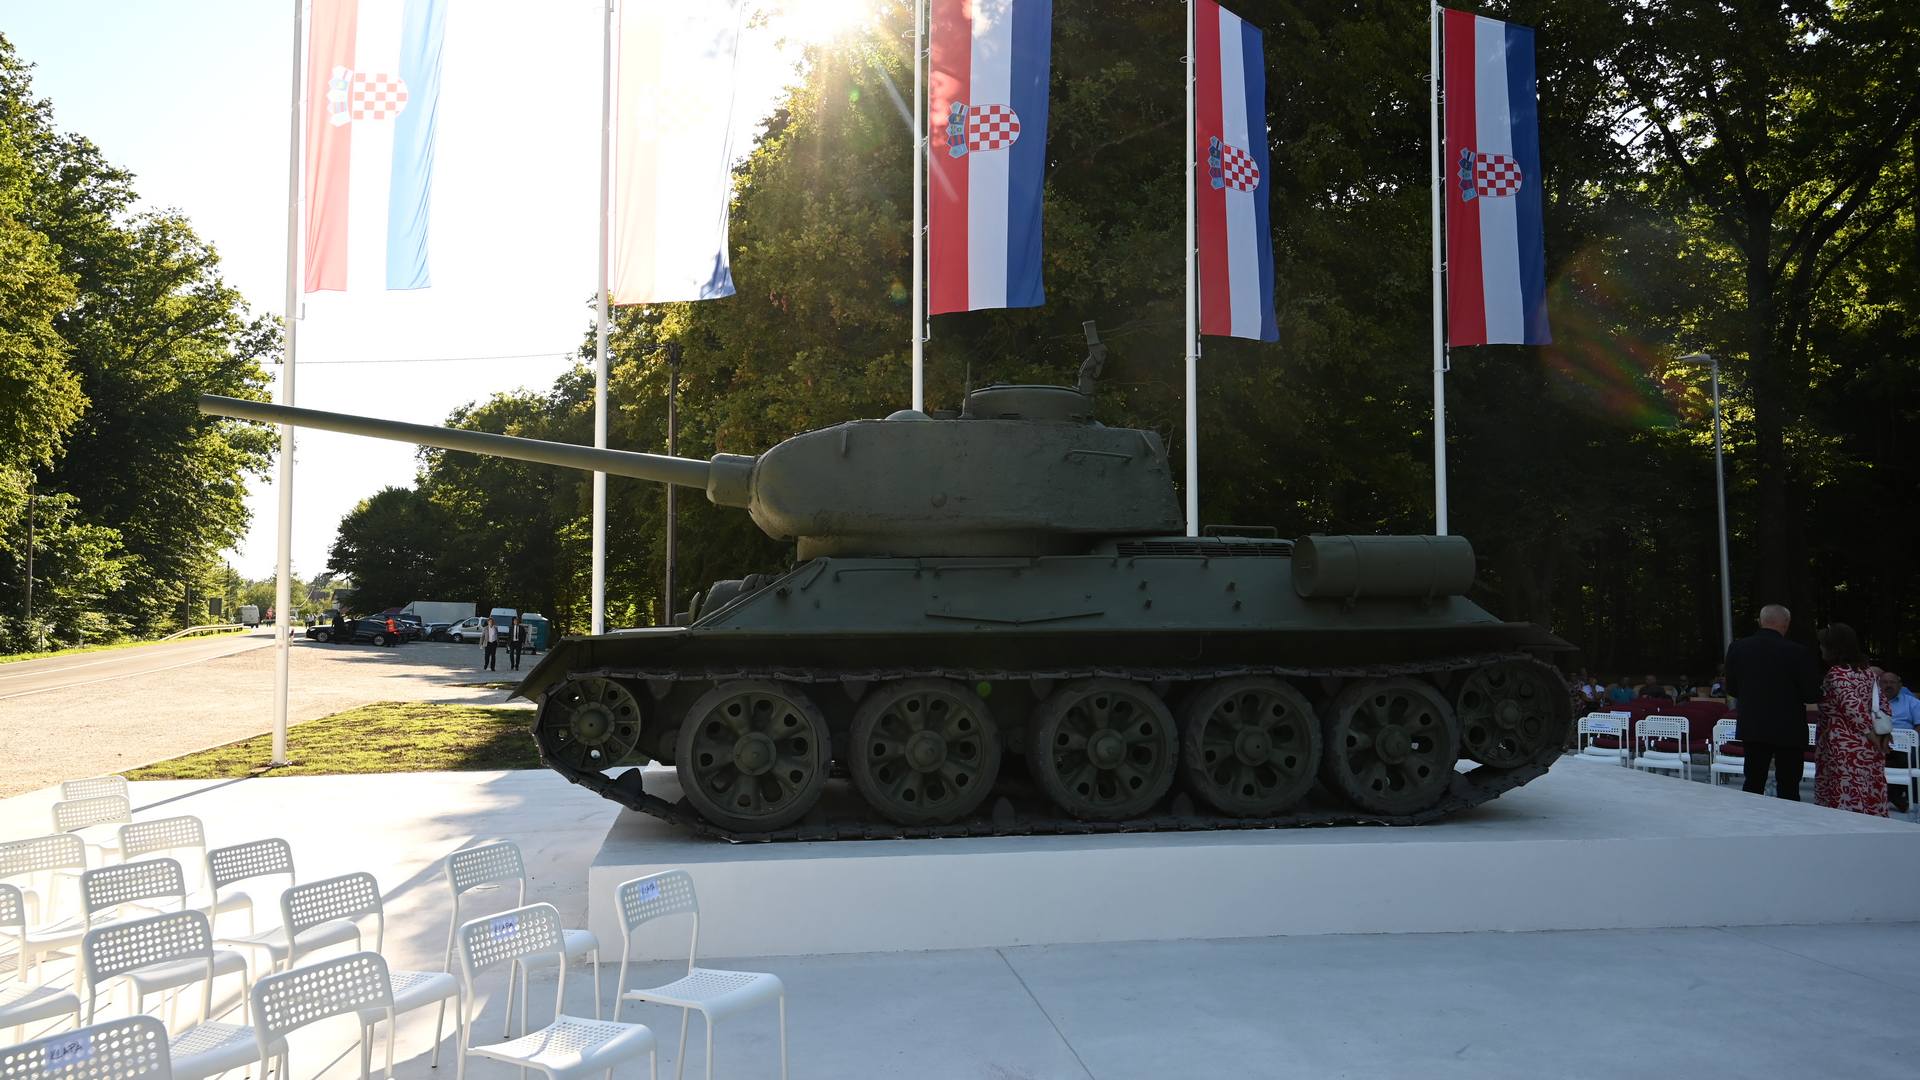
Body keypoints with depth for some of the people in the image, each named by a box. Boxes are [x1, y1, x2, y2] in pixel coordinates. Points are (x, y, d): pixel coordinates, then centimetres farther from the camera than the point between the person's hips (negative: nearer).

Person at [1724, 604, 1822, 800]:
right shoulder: (1797, 653, -15)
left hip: (1751, 728, 4)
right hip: (1788, 730, -4)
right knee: (1788, 788, 4)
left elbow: (1731, 690, 5)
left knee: (1753, 784, 13)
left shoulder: (1737, 648, -3)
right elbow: (1812, 695, -11)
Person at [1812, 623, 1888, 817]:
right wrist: (1883, 733, 10)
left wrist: (1870, 733, -9)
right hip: (1870, 750, 8)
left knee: (1845, 803, -6)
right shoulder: (1866, 672, 12)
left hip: (1842, 750, -8)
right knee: (1871, 803, 8)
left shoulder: (1836, 674, -11)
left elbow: (1853, 707, -18)